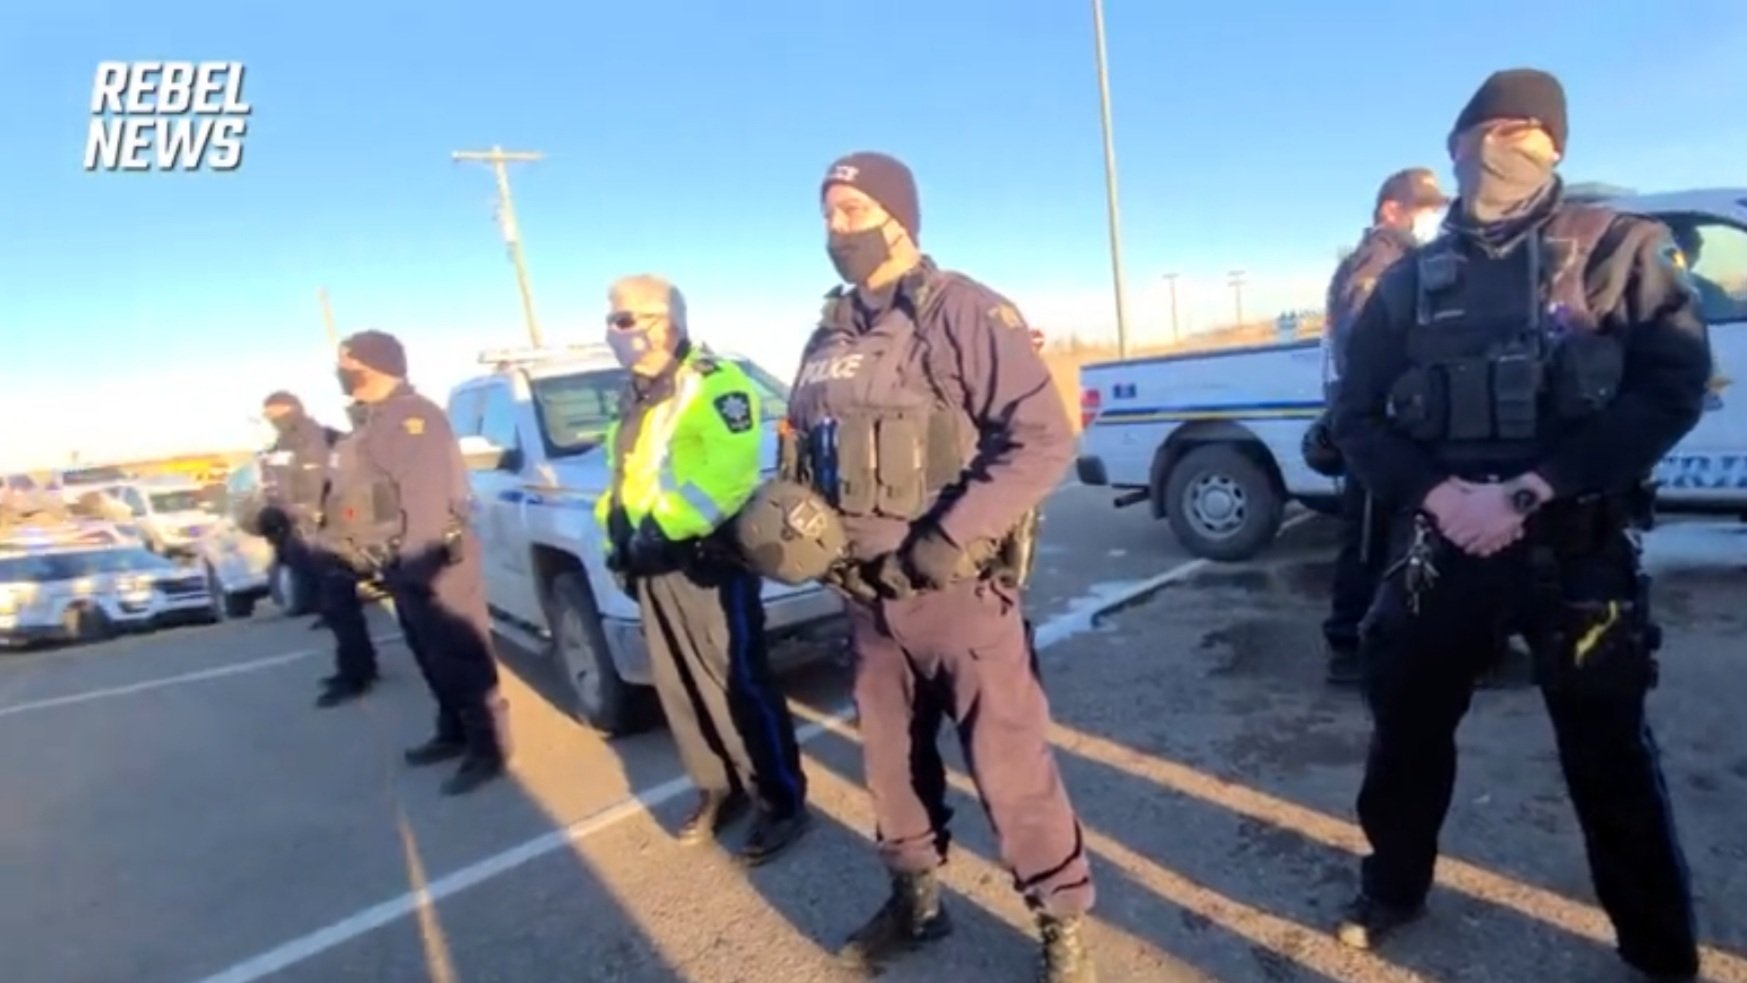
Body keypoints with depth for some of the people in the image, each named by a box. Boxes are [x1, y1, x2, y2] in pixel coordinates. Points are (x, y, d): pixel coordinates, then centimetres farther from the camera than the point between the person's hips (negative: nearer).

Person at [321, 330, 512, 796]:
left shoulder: (412, 416, -14)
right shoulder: (375, 422, 20)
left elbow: (427, 498, -23)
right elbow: (361, 497, 23)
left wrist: (416, 562, -26)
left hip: (433, 565, -10)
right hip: (404, 566, 10)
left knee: (462, 659, -4)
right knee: (435, 659, 18)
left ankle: (488, 749, 4)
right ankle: (453, 733, 31)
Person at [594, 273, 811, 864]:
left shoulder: (713, 385, -10)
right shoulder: (635, 398, 19)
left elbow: (727, 474, -22)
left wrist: (663, 530, -24)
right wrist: (619, 541, 12)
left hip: (705, 559, -9)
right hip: (653, 564, 9)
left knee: (742, 687, -3)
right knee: (679, 688, 14)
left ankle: (783, 803, 11)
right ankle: (719, 791, 30)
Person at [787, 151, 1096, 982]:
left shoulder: (961, 312, -10)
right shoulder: (831, 335, 11)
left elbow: (1043, 438, -18)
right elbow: (807, 447, 19)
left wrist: (950, 538, -22)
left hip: (955, 590, -7)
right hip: (867, 595, 7)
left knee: (1008, 766, 3)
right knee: (891, 759, 20)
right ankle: (914, 899, 42)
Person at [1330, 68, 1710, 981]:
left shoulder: (1618, 248, 1)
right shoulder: (1409, 281, 7)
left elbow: (1673, 387, -8)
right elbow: (1355, 417, 4)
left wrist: (1527, 494, -18)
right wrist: (1443, 494, -13)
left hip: (1581, 549, -2)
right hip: (1441, 545, 2)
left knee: (1611, 753, 10)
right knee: (1407, 728, 12)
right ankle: (1393, 889, 33)